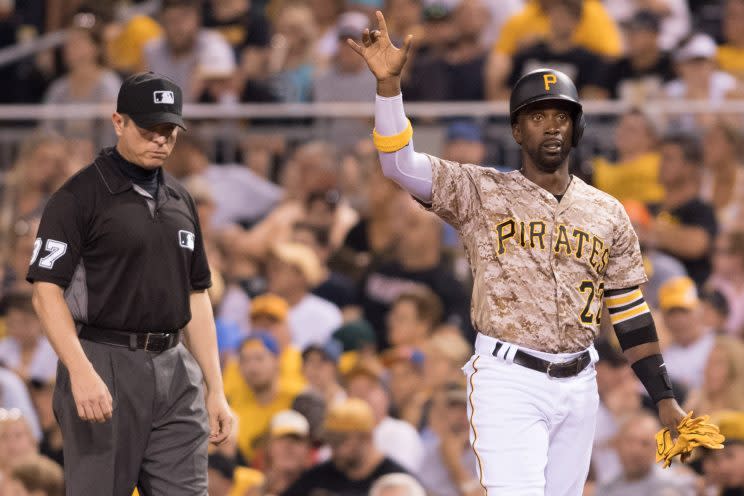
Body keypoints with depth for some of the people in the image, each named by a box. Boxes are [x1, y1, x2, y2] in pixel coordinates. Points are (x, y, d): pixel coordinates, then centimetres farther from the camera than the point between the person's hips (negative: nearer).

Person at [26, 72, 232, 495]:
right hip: (104, 366, -6)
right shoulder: (80, 196, -5)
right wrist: (81, 372, -24)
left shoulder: (180, 201, 15)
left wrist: (215, 389, 12)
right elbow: (47, 291, -11)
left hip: (175, 368, 6)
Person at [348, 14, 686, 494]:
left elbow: (630, 311, 13)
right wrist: (389, 83, -24)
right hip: (508, 381, -4)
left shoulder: (608, 213, 11)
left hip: (578, 384, 4)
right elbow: (401, 164, -11)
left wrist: (665, 399, 9)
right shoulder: (482, 192, 1)